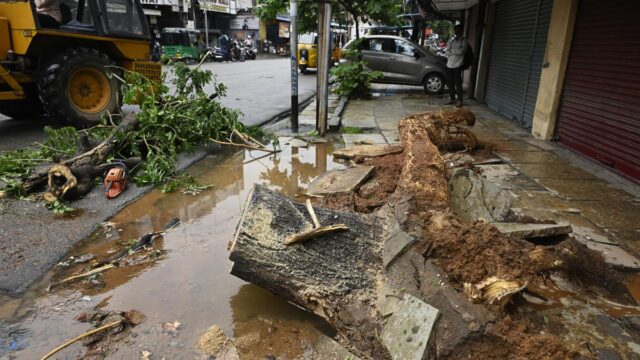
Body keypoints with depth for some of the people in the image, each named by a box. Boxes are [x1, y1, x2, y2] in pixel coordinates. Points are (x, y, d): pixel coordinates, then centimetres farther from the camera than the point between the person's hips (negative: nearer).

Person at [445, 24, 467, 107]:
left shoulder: (464, 40, -3)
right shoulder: (452, 40, 15)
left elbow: (461, 51, -16)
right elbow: (446, 52, 6)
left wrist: (451, 50, -4)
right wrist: (455, 52, -9)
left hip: (457, 65, -6)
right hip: (449, 65, 6)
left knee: (458, 83, -3)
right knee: (450, 83, 8)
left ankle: (459, 100, 3)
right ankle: (452, 99, 19)